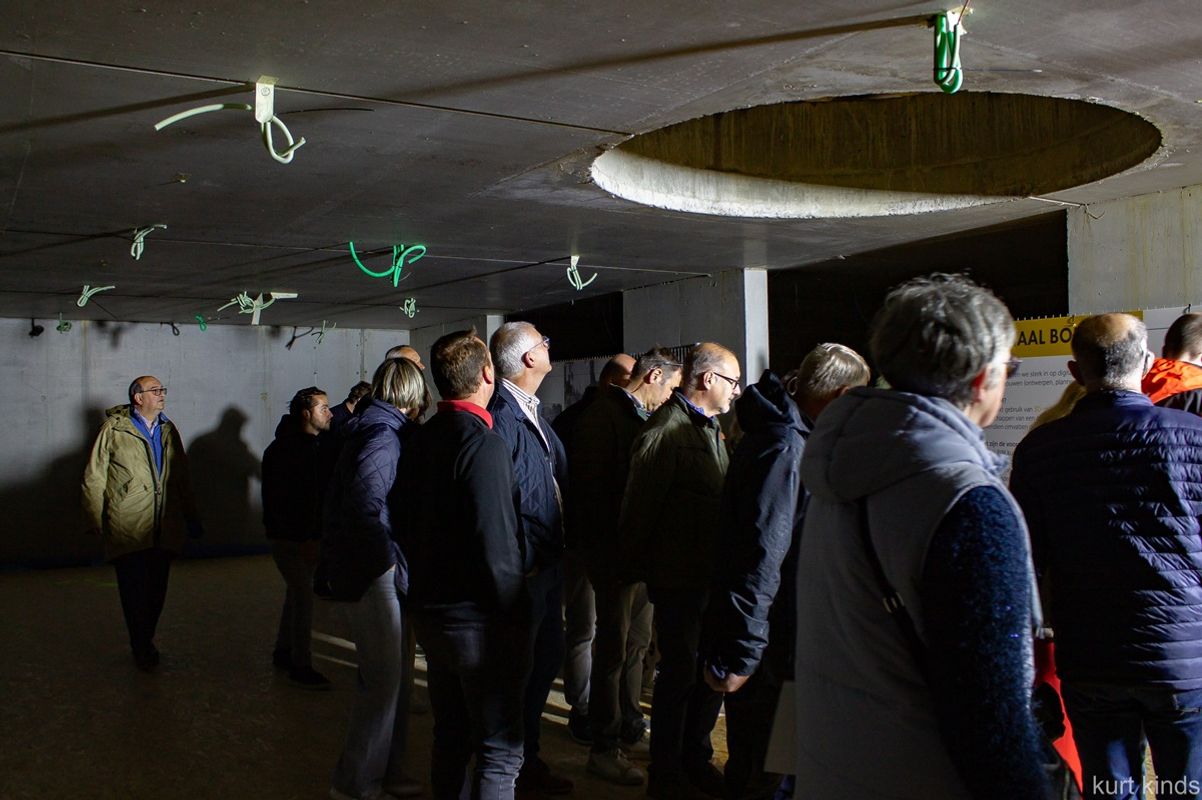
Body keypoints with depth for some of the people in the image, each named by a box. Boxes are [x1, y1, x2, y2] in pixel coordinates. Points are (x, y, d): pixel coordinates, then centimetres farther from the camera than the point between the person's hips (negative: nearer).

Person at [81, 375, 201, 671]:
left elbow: (181, 477, 19)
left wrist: (190, 517, 18)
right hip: (127, 527, -5)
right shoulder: (113, 430, -2)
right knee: (134, 590, -1)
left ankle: (145, 643, 25)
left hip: (164, 529, 5)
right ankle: (142, 648, 12)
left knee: (157, 590, 9)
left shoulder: (168, 430, 14)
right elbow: (94, 479, -1)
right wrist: (96, 522, -4)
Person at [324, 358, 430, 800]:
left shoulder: (372, 429, 12)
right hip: (373, 572, -10)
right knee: (384, 680, -2)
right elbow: (364, 502, -30)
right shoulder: (386, 436, -17)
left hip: (374, 567, 10)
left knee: (394, 674, 18)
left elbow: (348, 498, 16)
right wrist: (389, 560, -21)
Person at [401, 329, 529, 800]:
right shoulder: (484, 445, -20)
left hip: (431, 614, 8)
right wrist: (516, 619, -15)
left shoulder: (421, 440, 6)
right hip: (479, 620, -8)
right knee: (499, 752, 3)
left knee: (450, 738, 21)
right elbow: (496, 549, -23)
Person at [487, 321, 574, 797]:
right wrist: (525, 558, -19)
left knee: (546, 660, 19)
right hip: (525, 568, -10)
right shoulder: (502, 415, -20)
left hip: (548, 561, 10)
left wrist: (556, 551, 12)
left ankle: (528, 756, 35)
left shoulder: (530, 411, 11)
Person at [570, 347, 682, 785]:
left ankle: (630, 728, 33)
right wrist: (614, 545, -20)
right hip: (613, 551, -9)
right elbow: (591, 487, -21)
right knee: (615, 647, -1)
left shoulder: (639, 416, 14)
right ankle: (604, 747, 12)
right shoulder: (604, 415, -15)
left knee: (637, 641, 18)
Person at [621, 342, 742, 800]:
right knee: (680, 674, 3)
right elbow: (639, 507, -17)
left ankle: (695, 760, 35)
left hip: (712, 573, 9)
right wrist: (639, 570, -10)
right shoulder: (666, 431, -17)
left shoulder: (709, 428, 14)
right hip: (679, 579, -9)